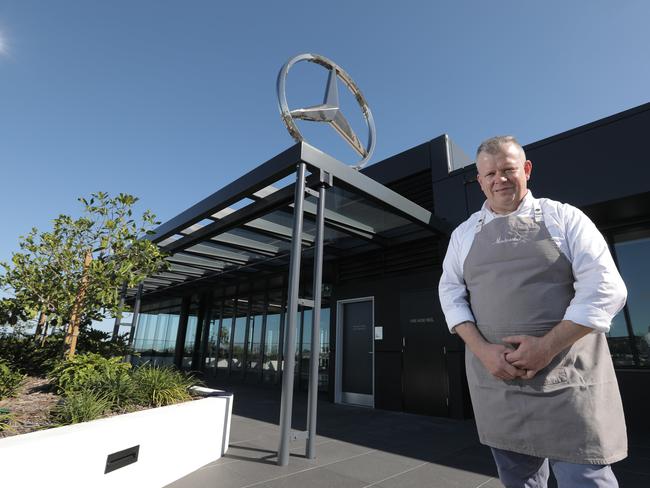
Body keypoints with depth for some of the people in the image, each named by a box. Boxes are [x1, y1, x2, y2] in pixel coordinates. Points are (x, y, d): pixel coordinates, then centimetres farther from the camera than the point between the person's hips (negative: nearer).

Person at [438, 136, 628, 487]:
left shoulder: (563, 218, 1)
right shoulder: (464, 234, 9)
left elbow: (605, 288, -6)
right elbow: (451, 293, 5)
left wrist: (547, 346, -16)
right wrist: (483, 349, -10)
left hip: (569, 379, -2)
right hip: (495, 379, 3)